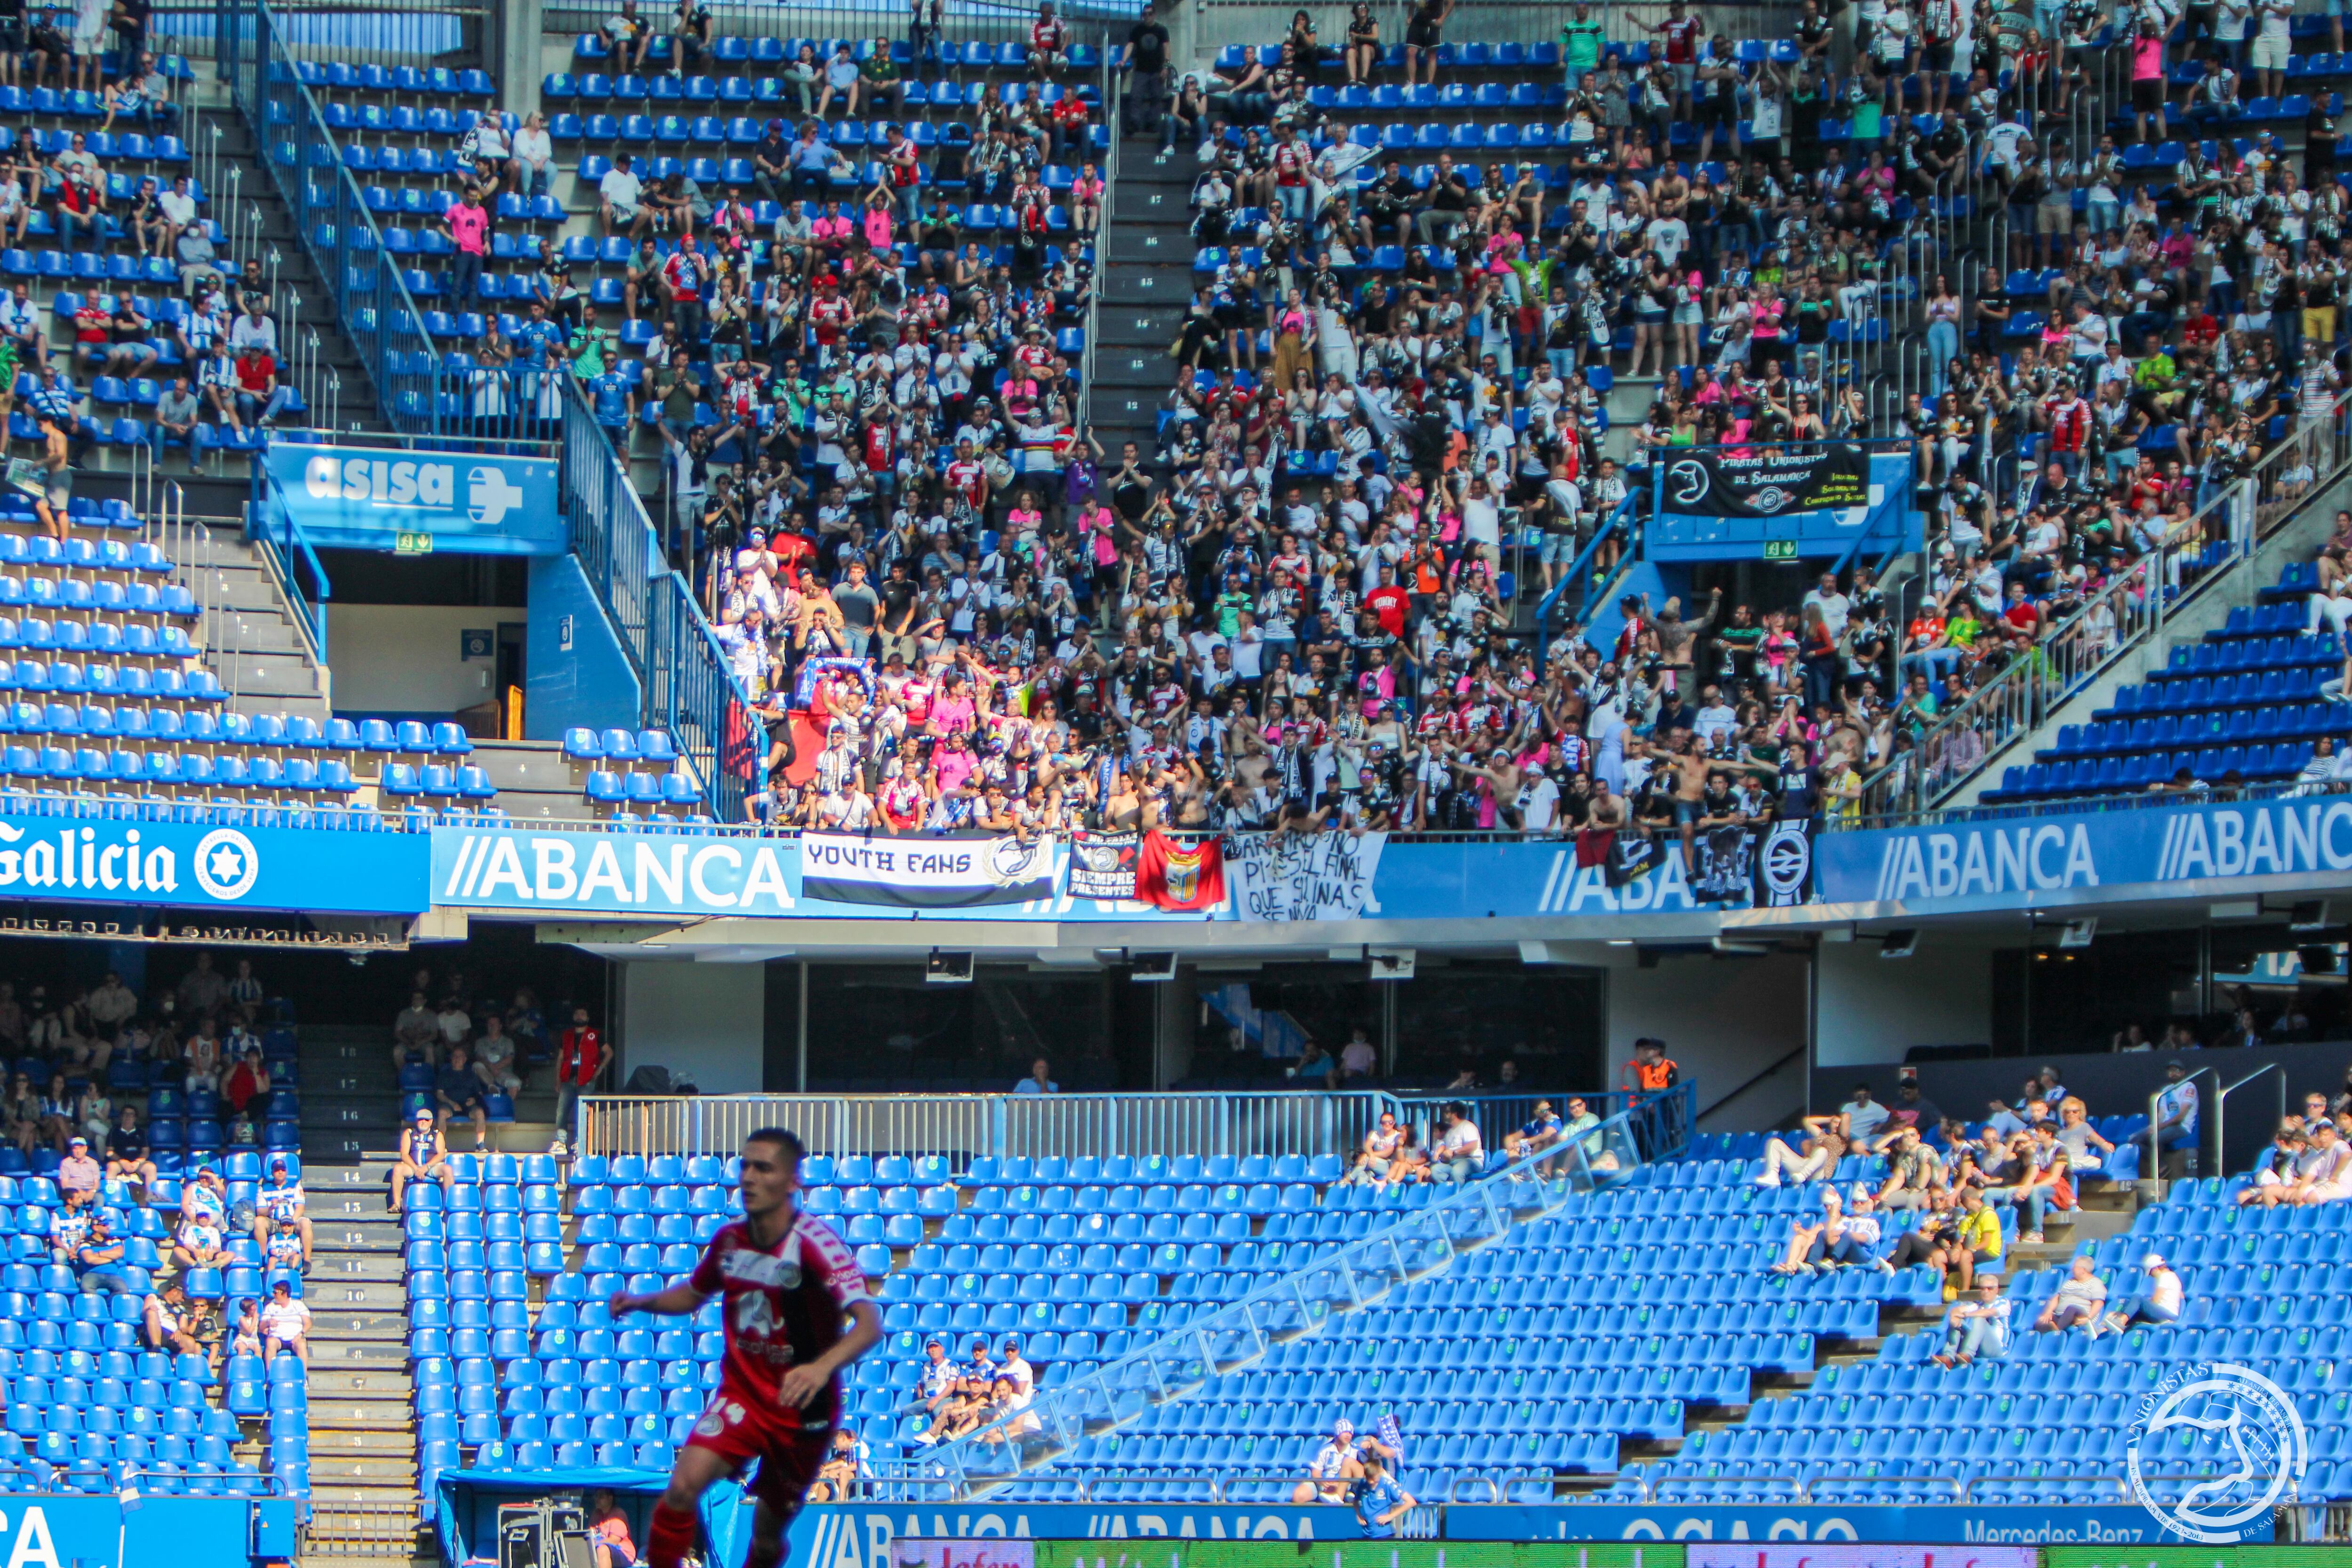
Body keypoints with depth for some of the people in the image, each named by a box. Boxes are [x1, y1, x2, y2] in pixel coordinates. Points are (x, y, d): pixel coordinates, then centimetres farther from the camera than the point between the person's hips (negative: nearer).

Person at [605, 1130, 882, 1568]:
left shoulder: (815, 1243, -20)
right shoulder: (730, 1238, -3)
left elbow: (869, 1324, -31)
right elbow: (693, 1295, 18)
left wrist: (822, 1367, -50)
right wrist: (640, 1302, -3)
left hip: (802, 1409, -3)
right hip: (741, 1395, 3)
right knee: (683, 1486, -22)